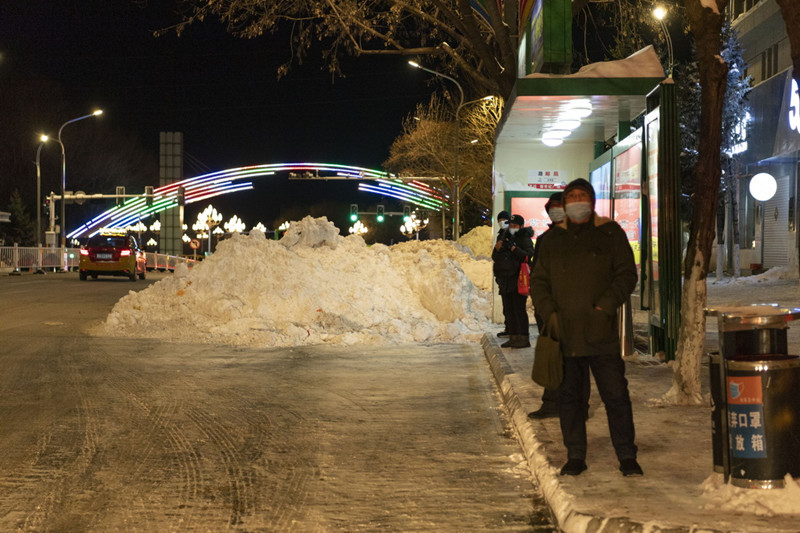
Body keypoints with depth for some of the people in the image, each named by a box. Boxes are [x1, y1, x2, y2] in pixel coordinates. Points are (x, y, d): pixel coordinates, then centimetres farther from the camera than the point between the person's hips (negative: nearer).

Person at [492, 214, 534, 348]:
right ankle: (513, 337, 14)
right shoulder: (507, 238, 19)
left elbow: (529, 256, -19)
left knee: (519, 309, -11)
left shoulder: (524, 240, -3)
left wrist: (513, 248, -24)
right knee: (508, 310, 9)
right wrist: (497, 249, -2)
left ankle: (524, 338, -9)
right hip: (505, 282, 8)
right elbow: (495, 258, 18)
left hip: (518, 281, -8)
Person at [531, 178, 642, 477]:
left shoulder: (610, 234, 5)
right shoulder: (554, 240, 13)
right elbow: (539, 281, 14)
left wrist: (605, 306, -11)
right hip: (565, 334, 3)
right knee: (569, 396, 6)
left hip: (601, 332, -3)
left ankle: (627, 456, 7)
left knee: (615, 395, -1)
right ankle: (575, 456, 15)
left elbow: (627, 275, 1)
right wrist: (548, 313, -2)